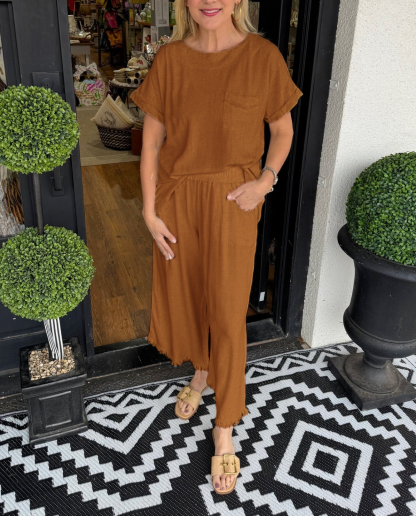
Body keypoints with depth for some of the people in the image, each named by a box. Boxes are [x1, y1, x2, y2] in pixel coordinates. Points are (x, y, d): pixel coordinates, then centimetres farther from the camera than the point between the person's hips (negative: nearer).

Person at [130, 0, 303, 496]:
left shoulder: (262, 55, -7)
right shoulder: (169, 58, -3)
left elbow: (283, 130, 4)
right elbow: (152, 141, 0)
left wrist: (264, 181, -12)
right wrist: (150, 213, -4)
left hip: (233, 203, -2)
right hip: (177, 198, 2)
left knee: (227, 314, 2)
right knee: (184, 296, 16)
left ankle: (225, 431, 20)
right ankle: (200, 373, 47)